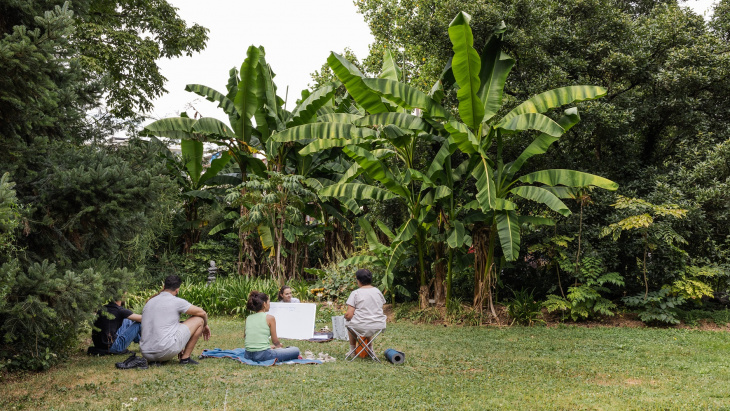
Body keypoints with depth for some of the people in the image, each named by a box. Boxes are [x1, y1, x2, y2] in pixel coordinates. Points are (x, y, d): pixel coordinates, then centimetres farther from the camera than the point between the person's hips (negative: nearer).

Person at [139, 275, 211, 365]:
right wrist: (205, 325, 32)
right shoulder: (176, 301, -2)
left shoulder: (149, 302, 18)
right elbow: (202, 313, 8)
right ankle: (185, 358, 10)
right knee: (199, 319, 8)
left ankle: (156, 360, 14)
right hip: (166, 351, -7)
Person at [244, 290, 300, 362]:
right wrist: (279, 345, 24)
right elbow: (275, 341, -2)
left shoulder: (248, 318, 8)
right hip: (263, 355, -6)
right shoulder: (270, 318, -7)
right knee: (296, 350, 5)